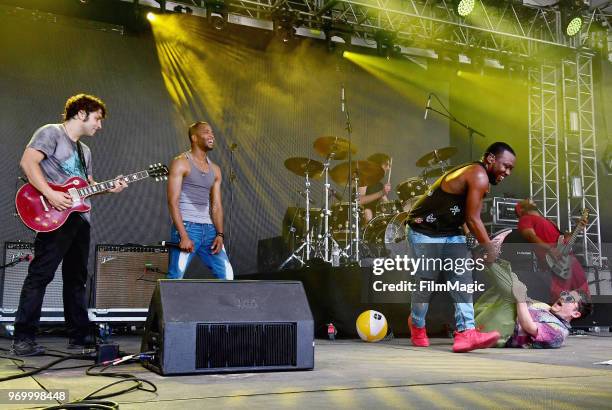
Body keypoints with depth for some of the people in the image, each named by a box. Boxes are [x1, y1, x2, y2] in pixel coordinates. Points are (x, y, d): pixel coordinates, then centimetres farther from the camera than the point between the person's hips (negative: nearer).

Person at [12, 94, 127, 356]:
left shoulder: (84, 150, 24)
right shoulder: (51, 133, -2)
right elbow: (28, 162, -14)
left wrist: (110, 188, 7)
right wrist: (50, 194, -22)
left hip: (80, 218, 9)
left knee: (77, 278, 11)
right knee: (40, 275, -10)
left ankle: (79, 335, 18)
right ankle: (23, 339, -6)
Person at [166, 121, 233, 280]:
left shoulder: (215, 170, 17)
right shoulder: (181, 163, -2)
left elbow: (216, 205, 14)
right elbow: (173, 202, -9)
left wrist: (219, 234, -1)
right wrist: (183, 236, -18)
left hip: (209, 230, 6)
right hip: (186, 227, -6)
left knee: (227, 275, 1)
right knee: (176, 277, -10)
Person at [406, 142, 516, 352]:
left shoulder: (471, 173, 12)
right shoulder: (479, 176, -19)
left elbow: (465, 218, 11)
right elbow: (473, 219, -20)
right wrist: (490, 248, -10)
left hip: (451, 233, 10)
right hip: (424, 232, -10)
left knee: (462, 281, -4)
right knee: (425, 283, 3)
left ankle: (466, 333, -11)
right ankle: (416, 325, 26)